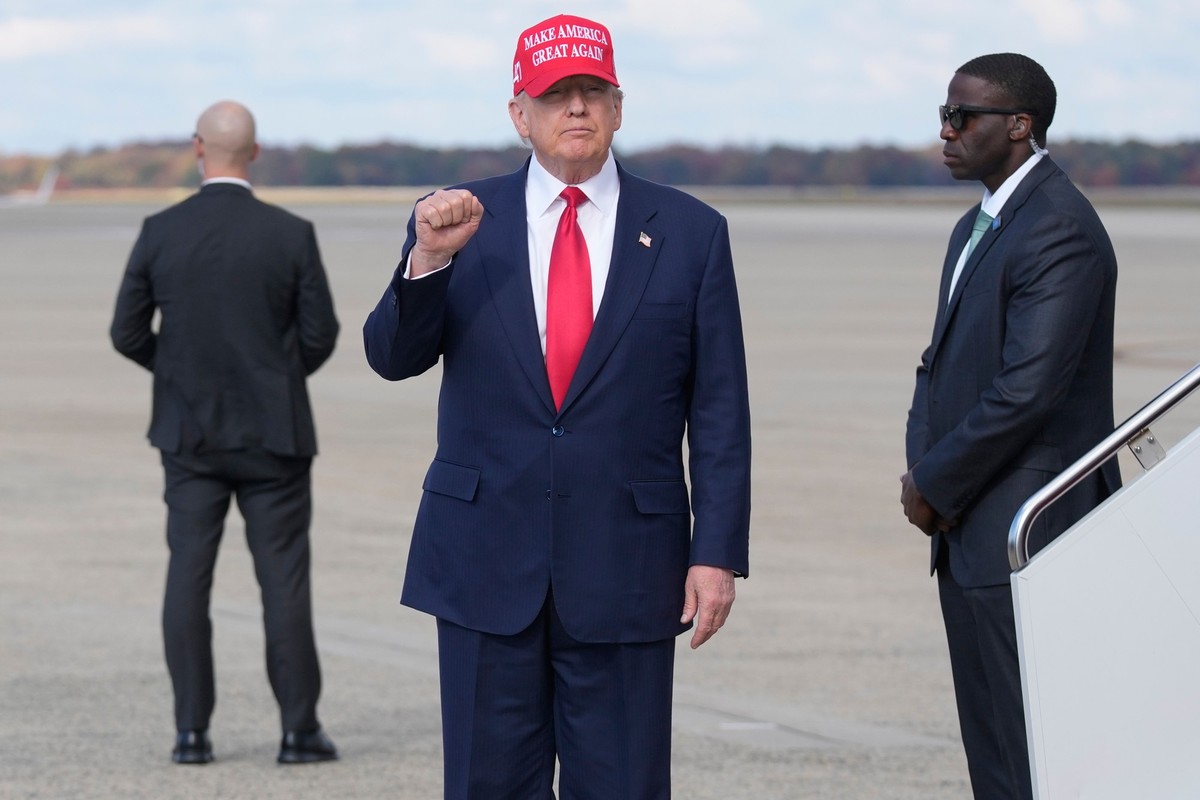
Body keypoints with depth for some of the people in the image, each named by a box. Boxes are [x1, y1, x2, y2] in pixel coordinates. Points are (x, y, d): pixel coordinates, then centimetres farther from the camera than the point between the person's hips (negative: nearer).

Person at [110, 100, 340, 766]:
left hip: (189, 433, 1)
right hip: (273, 434, -1)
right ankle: (299, 729, 3)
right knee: (283, 579, 3)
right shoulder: (292, 235, -8)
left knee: (188, 577, 5)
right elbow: (320, 336, -4)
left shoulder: (160, 233, -5)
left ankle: (191, 730, 3)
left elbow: (128, 333, -1)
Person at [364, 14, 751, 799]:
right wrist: (428, 258, -21)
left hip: (624, 570, -1)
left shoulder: (690, 233, 2)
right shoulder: (460, 221, 5)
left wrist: (718, 552, -5)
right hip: (486, 559, 1)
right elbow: (393, 356, -3)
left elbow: (720, 411, 1)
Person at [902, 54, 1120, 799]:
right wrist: (923, 471, 3)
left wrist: (937, 487, -11)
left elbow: (1026, 390, -22)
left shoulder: (1060, 232, -16)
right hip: (973, 540, 10)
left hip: (1025, 541, -10)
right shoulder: (978, 228, 17)